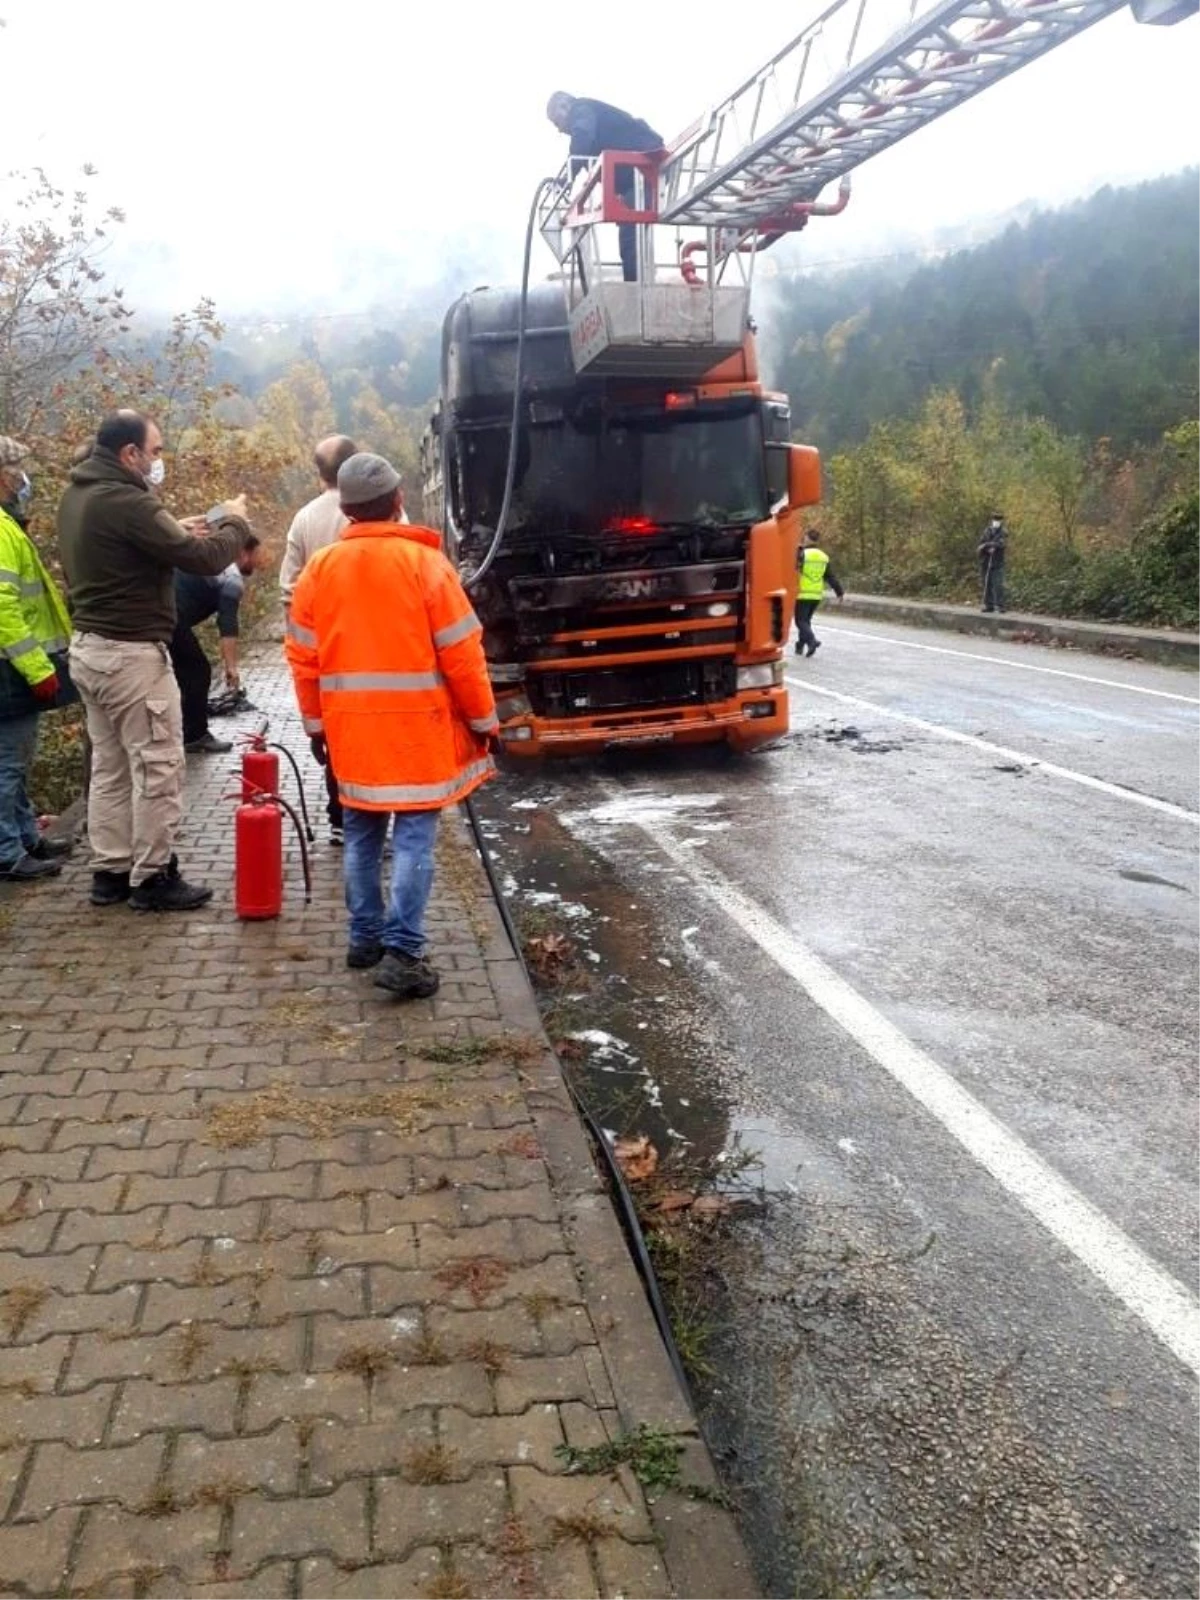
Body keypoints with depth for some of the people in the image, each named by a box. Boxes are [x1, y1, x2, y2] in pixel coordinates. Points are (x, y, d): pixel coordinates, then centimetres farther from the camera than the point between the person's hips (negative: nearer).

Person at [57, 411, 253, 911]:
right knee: (157, 767, 0)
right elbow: (204, 559, -20)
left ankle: (110, 871, 21)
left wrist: (174, 532, 9)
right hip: (131, 654, -10)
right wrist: (233, 525, -1)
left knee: (110, 767, 14)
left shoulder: (78, 495, 10)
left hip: (89, 647, 10)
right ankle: (153, 877, 7)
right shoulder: (127, 502, -20)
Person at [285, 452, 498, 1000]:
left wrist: (315, 723, 17)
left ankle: (365, 937, 24)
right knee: (413, 836, -2)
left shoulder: (320, 568, 2)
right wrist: (483, 719, 1)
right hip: (416, 725, -4)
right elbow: (461, 653, -9)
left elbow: (302, 657, 6)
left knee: (362, 832, 16)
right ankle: (402, 952, -6)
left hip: (351, 726, 4)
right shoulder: (425, 563, -9)